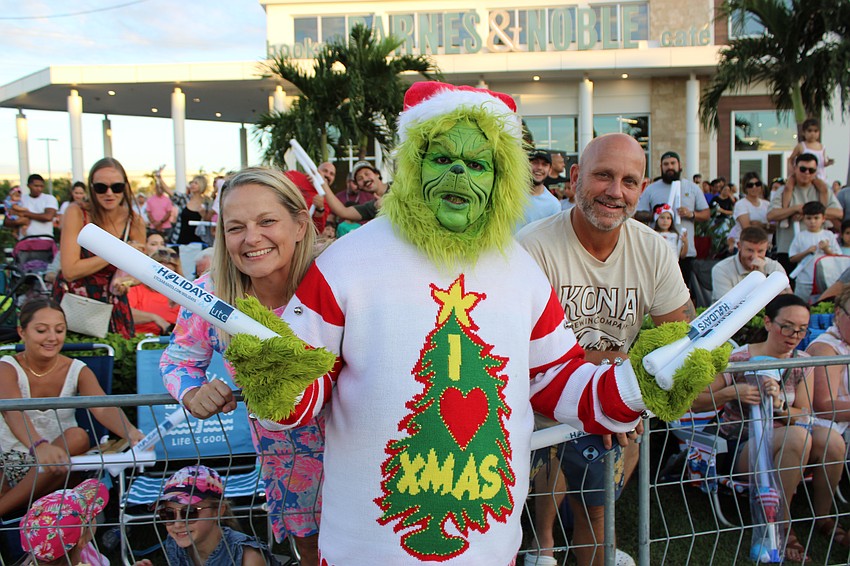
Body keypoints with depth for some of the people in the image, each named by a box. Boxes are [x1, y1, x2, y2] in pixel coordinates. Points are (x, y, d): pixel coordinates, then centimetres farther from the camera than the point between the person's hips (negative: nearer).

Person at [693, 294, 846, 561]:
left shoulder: (803, 363, 4)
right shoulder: (738, 360, -11)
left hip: (782, 444, 5)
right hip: (740, 447, -5)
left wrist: (780, 405, -21)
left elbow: (805, 417, 0)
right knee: (797, 436, -33)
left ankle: (823, 517, 1)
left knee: (832, 439, -25)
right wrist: (731, 393, -27)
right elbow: (695, 402, -11)